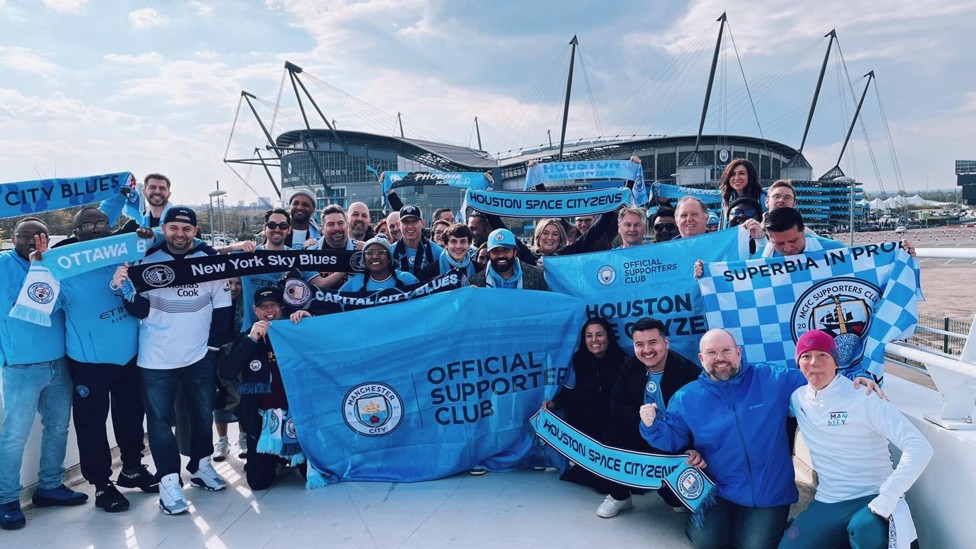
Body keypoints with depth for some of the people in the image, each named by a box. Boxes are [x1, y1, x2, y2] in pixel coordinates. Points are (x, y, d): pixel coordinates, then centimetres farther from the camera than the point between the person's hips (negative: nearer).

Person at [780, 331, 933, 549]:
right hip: (827, 503, 5)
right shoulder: (797, 398, 3)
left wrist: (884, 502, -24)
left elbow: (919, 448, -18)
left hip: (871, 499, -5)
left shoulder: (864, 398, -12)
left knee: (865, 530, -37)